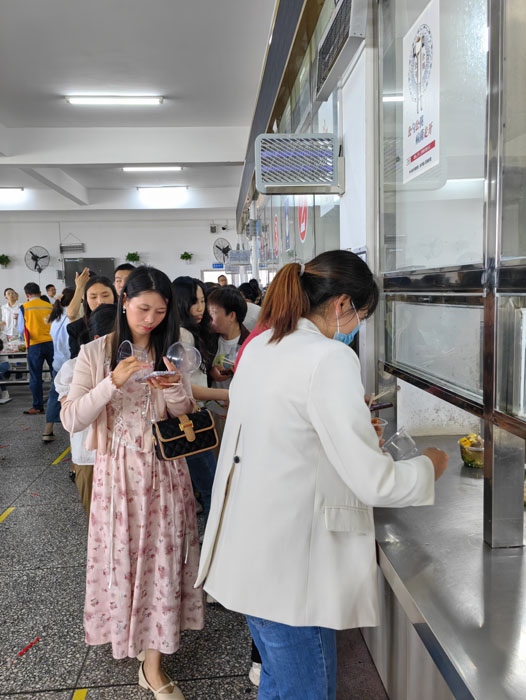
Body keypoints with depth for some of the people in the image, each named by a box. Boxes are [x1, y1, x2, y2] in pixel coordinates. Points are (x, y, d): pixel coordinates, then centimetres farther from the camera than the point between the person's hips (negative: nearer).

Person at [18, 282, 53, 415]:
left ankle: (38, 407, 11)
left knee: (35, 378, 6)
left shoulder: (24, 308, -3)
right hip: (51, 343, 2)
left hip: (34, 345, -2)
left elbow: (21, 330, 4)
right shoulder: (50, 306, 3)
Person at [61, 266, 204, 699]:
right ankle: (131, 637, 36)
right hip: (118, 469, -2)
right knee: (122, 556, 8)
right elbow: (71, 420, -11)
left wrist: (174, 390, -15)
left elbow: (185, 419, 6)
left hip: (165, 469, 2)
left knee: (162, 557, 6)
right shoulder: (96, 353, -3)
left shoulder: (171, 353, 5)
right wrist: (113, 382, -24)